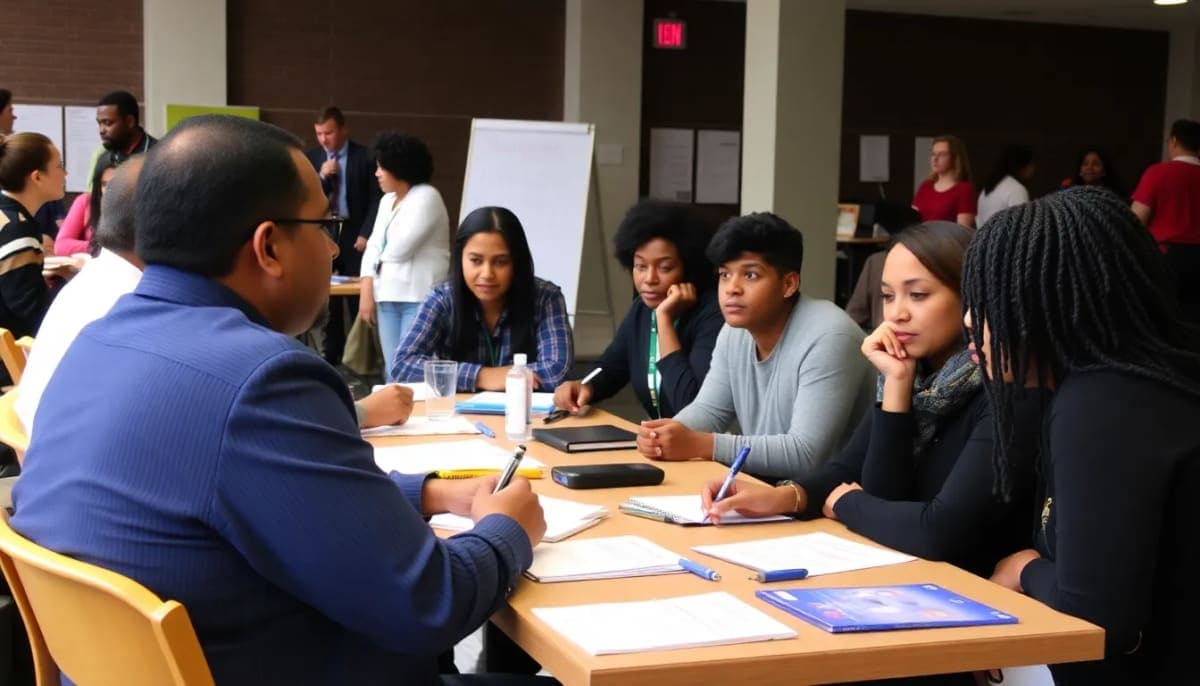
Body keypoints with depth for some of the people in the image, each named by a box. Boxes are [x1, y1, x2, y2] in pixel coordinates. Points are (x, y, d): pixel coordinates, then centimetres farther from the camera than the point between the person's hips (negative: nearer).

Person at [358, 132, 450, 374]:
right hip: (387, 297, 7)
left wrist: (382, 256, 6)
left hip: (420, 298, -7)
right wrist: (367, 292, 1)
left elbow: (400, 248, -15)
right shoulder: (387, 200, 17)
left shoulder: (426, 197, -8)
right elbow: (374, 246, 13)